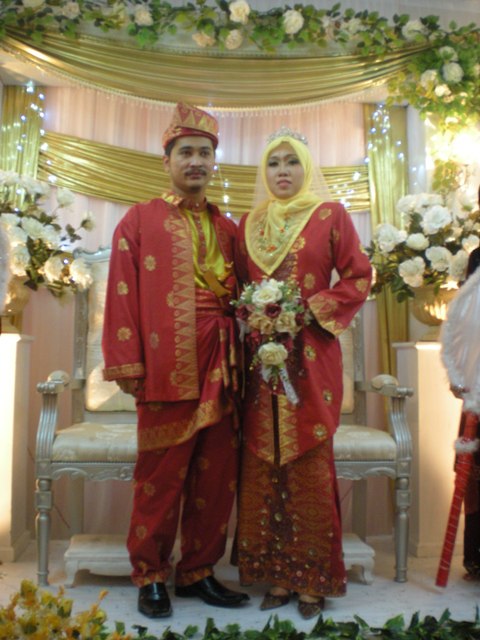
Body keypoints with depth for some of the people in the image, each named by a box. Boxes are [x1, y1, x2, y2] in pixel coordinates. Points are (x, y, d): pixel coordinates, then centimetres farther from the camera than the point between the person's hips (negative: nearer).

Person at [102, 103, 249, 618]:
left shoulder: (226, 227, 16)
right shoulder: (140, 220, 4)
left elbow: (237, 296, 16)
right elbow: (122, 295, -2)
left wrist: (240, 359, 6)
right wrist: (127, 366, -10)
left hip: (219, 368, 4)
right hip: (166, 367, -4)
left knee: (216, 474, 8)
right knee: (162, 474, 4)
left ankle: (198, 571, 24)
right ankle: (151, 576, 21)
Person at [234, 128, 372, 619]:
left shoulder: (330, 216, 5)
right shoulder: (249, 224, 15)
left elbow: (358, 278, 2)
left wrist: (312, 310, -9)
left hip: (312, 355, -3)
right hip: (262, 354, 3)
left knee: (309, 462, -1)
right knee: (263, 462, 3)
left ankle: (313, 578, 13)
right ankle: (277, 574, 16)